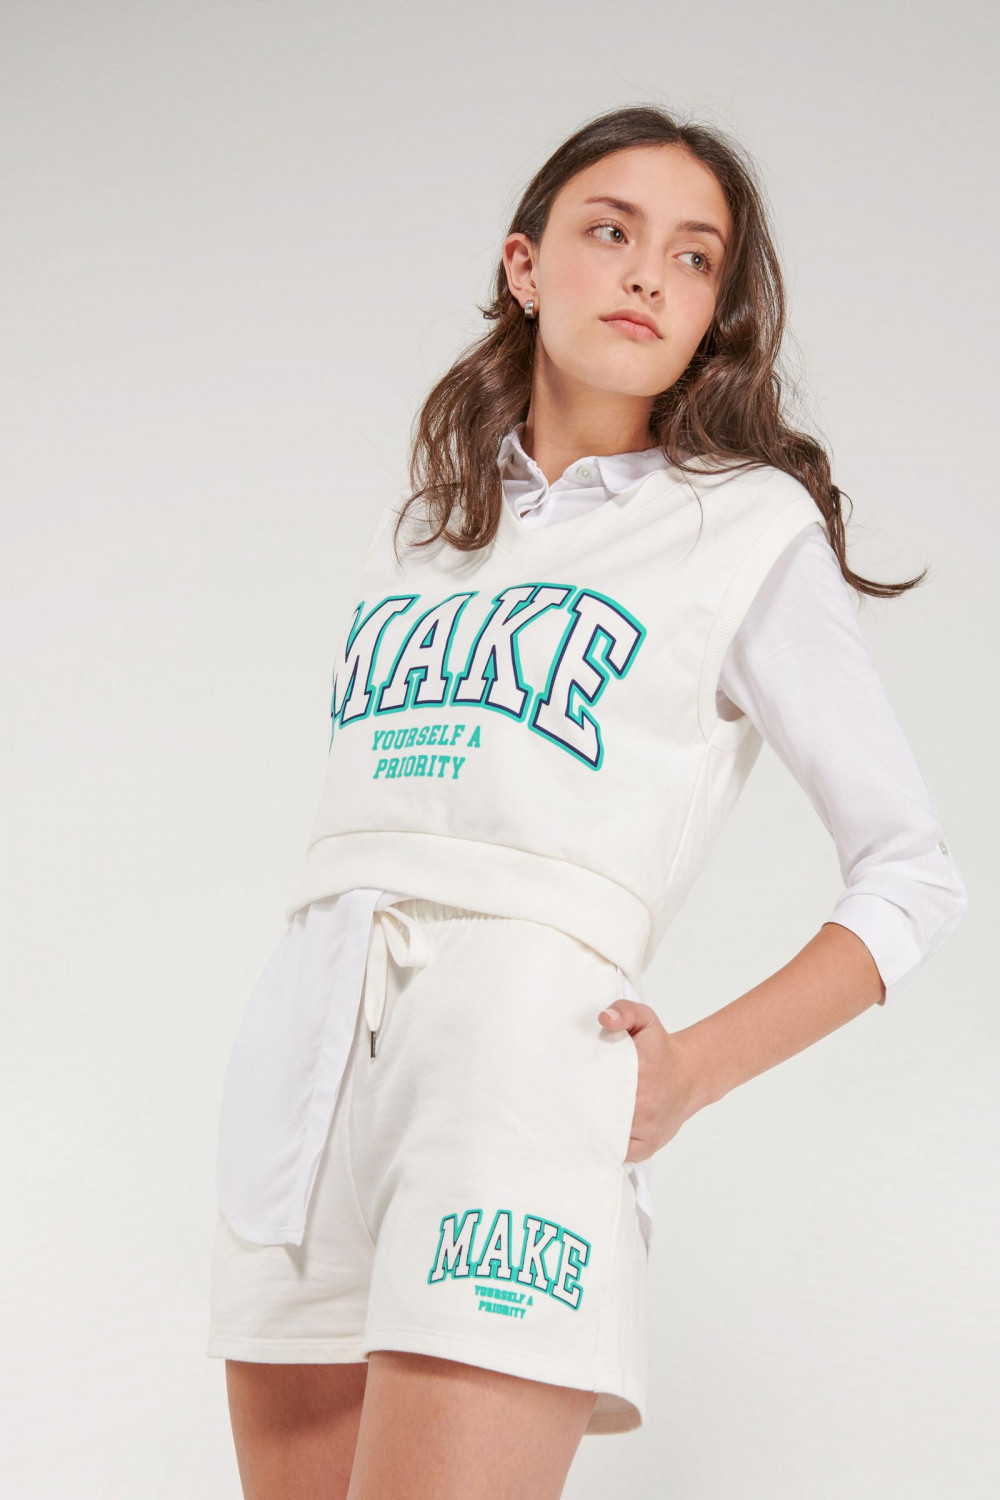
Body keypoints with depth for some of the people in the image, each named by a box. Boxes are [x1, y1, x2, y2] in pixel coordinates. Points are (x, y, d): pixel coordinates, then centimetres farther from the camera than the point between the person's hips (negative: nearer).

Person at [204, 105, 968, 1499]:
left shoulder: (751, 527, 5)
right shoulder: (419, 530, 20)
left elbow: (916, 877, 4)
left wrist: (699, 1068, -7)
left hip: (523, 1028, -5)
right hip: (306, 1054, 6)